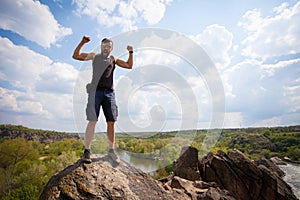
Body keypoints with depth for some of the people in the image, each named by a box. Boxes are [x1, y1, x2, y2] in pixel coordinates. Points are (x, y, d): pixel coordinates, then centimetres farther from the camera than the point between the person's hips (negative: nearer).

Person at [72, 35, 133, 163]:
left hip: (109, 93, 3)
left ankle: (111, 150, 13)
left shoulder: (113, 60, 19)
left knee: (111, 122, 1)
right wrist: (82, 43, -1)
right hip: (96, 91, -3)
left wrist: (130, 52, 13)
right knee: (92, 121, -11)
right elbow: (75, 56, 10)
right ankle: (87, 151, -2)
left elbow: (129, 66, 21)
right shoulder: (95, 56, 14)